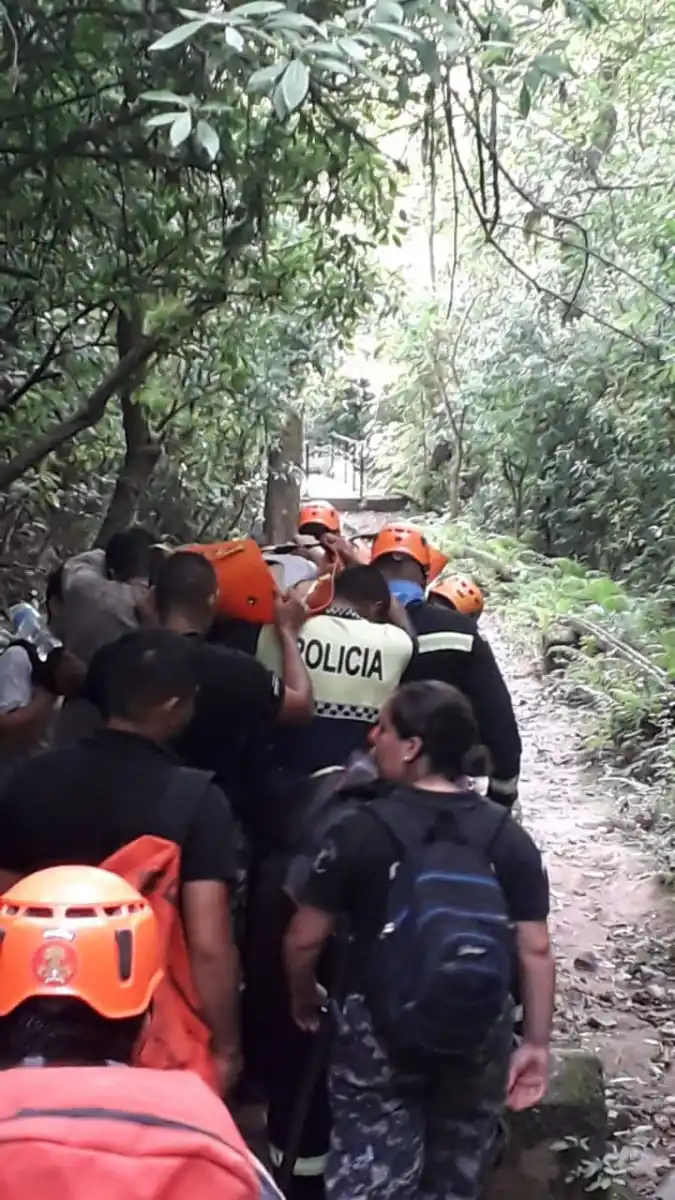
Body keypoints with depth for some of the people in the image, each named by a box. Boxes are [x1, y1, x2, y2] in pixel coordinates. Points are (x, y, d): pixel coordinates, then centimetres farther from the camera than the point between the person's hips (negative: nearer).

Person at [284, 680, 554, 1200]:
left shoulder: (361, 830, -14)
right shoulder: (509, 838, -6)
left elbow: (304, 940, -9)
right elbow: (536, 950, -7)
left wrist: (304, 999, 10)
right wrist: (537, 1043, 2)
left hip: (379, 1035, -3)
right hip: (480, 1041, 3)